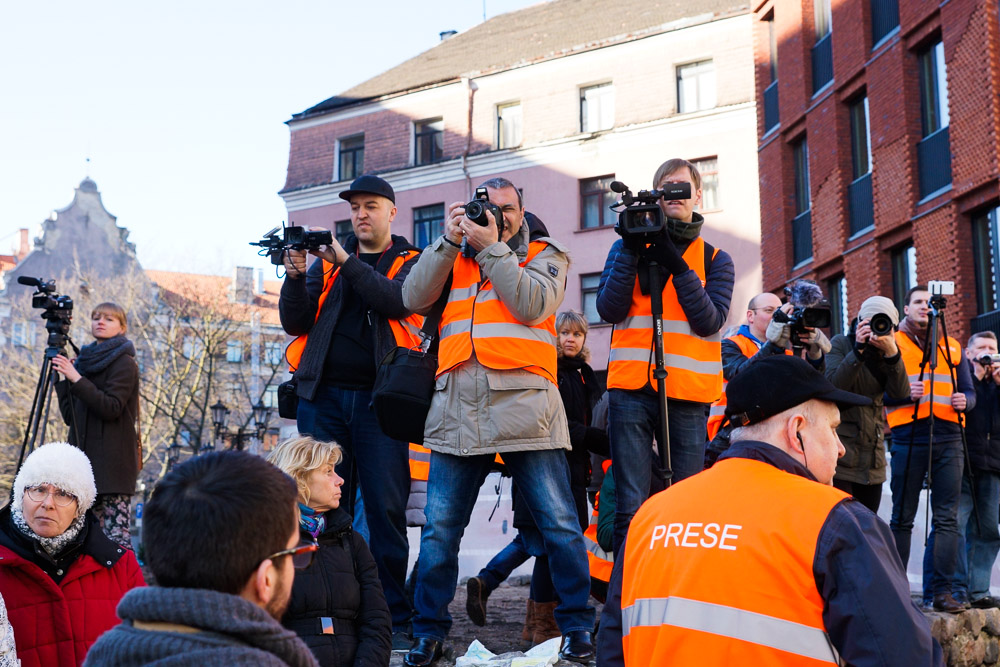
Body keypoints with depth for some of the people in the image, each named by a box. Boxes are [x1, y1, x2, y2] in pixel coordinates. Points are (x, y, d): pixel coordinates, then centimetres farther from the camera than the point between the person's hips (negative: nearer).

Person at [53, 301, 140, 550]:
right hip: (86, 458, 7)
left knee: (116, 534, -12)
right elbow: (69, 416, 17)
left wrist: (76, 378, -18)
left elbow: (111, 408, -15)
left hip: (113, 462, -7)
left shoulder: (124, 363, -2)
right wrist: (62, 378, 10)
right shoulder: (85, 361, 19)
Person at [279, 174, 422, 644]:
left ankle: (393, 618, 4)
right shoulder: (326, 260, 16)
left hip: (379, 398, -2)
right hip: (323, 395, 3)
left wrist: (346, 262, -19)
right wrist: (295, 276, -8)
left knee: (386, 508, -3)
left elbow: (397, 302, -12)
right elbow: (295, 323, 8)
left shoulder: (410, 262, 10)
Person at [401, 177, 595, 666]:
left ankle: (576, 625, 14)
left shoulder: (544, 254, 13)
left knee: (559, 524, -1)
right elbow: (414, 299, 4)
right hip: (457, 408, 2)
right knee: (439, 529, 3)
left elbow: (533, 306, -6)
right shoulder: (453, 257, 20)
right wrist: (449, 240, -3)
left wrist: (492, 247, -5)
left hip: (524, 404, -2)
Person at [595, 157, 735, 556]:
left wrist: (676, 264, -11)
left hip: (688, 393, 1)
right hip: (631, 389, 0)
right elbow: (610, 310, -1)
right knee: (631, 508, -5)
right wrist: (632, 249, -8)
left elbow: (709, 321, -4)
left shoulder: (715, 259, 13)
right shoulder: (629, 247, 13)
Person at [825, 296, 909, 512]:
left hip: (873, 459, 5)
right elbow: (834, 385, -17)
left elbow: (900, 393, -6)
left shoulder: (886, 352, 10)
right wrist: (858, 350, -24)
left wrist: (892, 353, -18)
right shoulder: (840, 344, -1)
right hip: (841, 455, -5)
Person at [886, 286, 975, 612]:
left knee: (947, 518, -2)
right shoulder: (892, 343, 8)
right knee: (903, 517, 0)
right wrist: (906, 393, -17)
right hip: (908, 437, -3)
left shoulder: (953, 347, 20)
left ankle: (942, 590, 1)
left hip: (948, 439, 3)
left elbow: (969, 391, 18)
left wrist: (964, 401, -5)